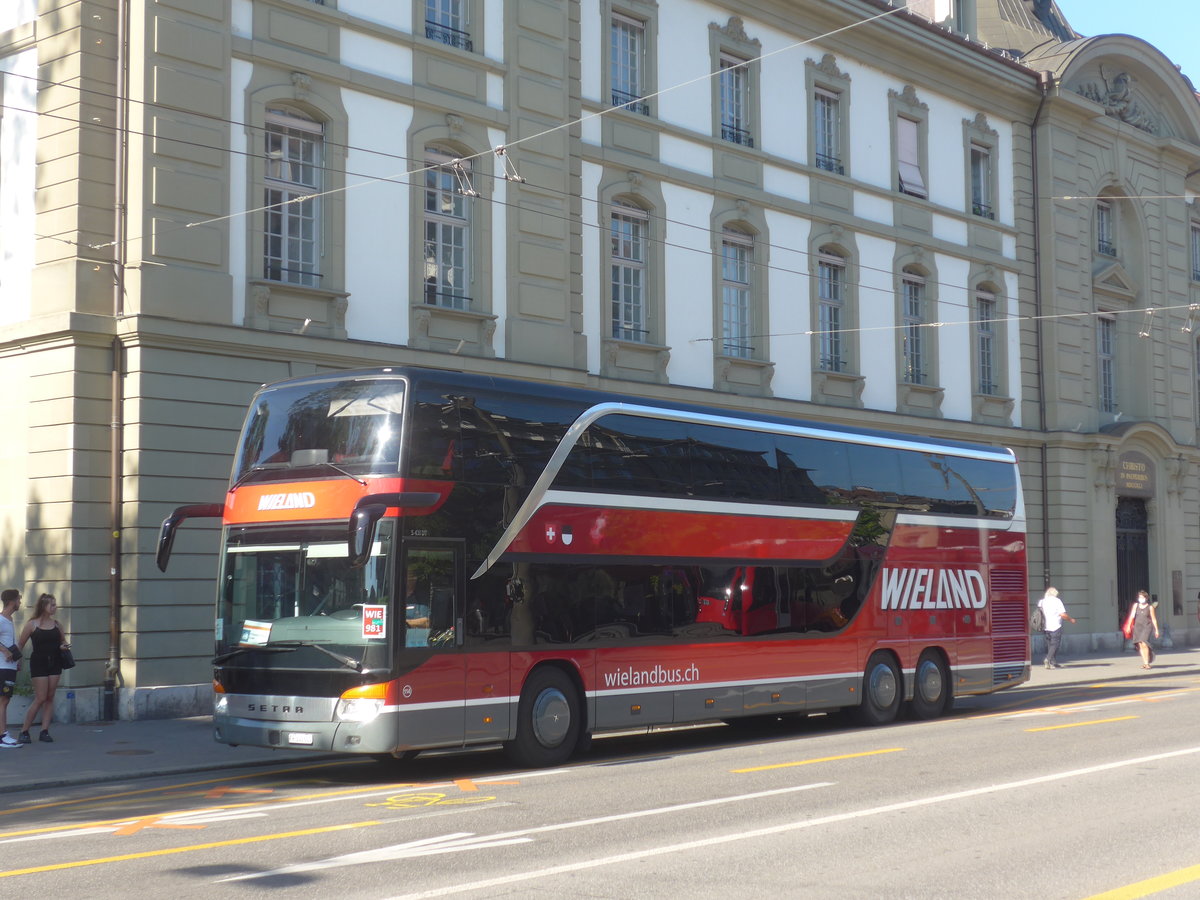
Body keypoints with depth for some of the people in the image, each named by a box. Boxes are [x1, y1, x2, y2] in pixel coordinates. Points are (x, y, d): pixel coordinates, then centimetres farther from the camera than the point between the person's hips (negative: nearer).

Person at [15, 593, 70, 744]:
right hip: (38, 663, -4)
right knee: (40, 698, -8)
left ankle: (45, 731, 5)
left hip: (54, 662, 4)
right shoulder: (32, 624, -4)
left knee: (50, 698, 2)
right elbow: (20, 644, -2)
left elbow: (63, 642, 20)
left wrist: (64, 647, -2)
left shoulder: (57, 624, 8)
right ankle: (24, 731, 2)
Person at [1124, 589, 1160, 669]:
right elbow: (1132, 615, 3)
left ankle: (1147, 663, -12)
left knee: (1144, 643, -18)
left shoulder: (1150, 607, 0)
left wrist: (1156, 630, 6)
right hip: (1138, 626, 4)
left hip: (1147, 626, -4)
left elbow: (1154, 619, 4)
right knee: (1140, 645, 1)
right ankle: (1144, 662, 11)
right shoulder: (1136, 605, 8)